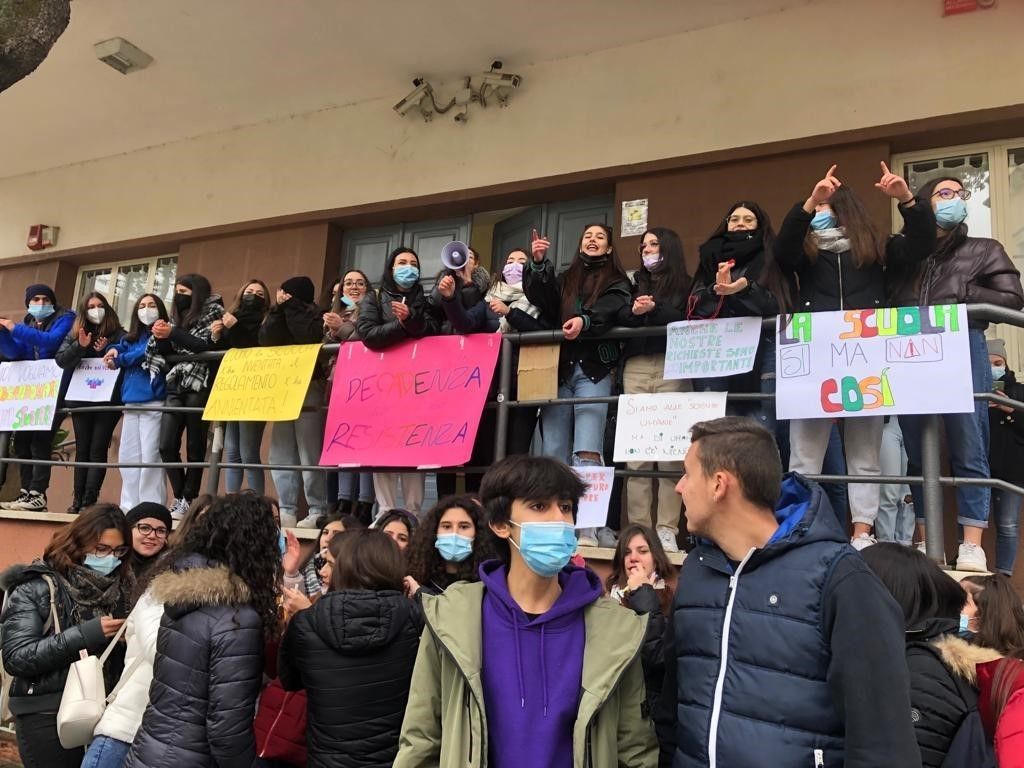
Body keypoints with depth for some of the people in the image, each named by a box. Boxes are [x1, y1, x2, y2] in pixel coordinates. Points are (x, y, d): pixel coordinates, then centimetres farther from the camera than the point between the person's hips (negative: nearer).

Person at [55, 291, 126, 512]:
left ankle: (89, 501, -4)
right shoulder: (74, 334, 11)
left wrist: (106, 351, -17)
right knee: (82, 449, 7)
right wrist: (80, 346, -15)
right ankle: (77, 500, 11)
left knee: (98, 450, -4)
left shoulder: (118, 334, 2)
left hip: (108, 401, -3)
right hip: (80, 400, 3)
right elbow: (60, 360, -1)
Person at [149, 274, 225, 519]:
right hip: (176, 386, 6)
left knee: (195, 446, -3)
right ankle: (179, 498, 9)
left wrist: (173, 333, -14)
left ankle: (189, 501, 2)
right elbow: (163, 351, 17)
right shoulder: (177, 316, 19)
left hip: (199, 386, -6)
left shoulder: (213, 312, 2)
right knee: (166, 446, -2)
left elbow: (207, 346, -12)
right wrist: (159, 336, -2)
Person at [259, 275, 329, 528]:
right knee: (280, 453, 3)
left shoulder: (315, 316, 3)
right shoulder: (282, 317, 20)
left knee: (309, 453, -8)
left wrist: (290, 306, -6)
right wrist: (279, 309, -1)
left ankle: (317, 511, -5)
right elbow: (266, 341, 4)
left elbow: (308, 336, -18)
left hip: (308, 388, -7)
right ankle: (286, 511, 6)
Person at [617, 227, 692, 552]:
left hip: (671, 367, -3)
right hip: (635, 367, 3)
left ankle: (667, 530, -6)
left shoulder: (685, 285, 12)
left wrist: (654, 310, -8)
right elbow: (616, 318, 9)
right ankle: (637, 529, -2)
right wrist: (634, 311, -10)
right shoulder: (635, 283, 23)